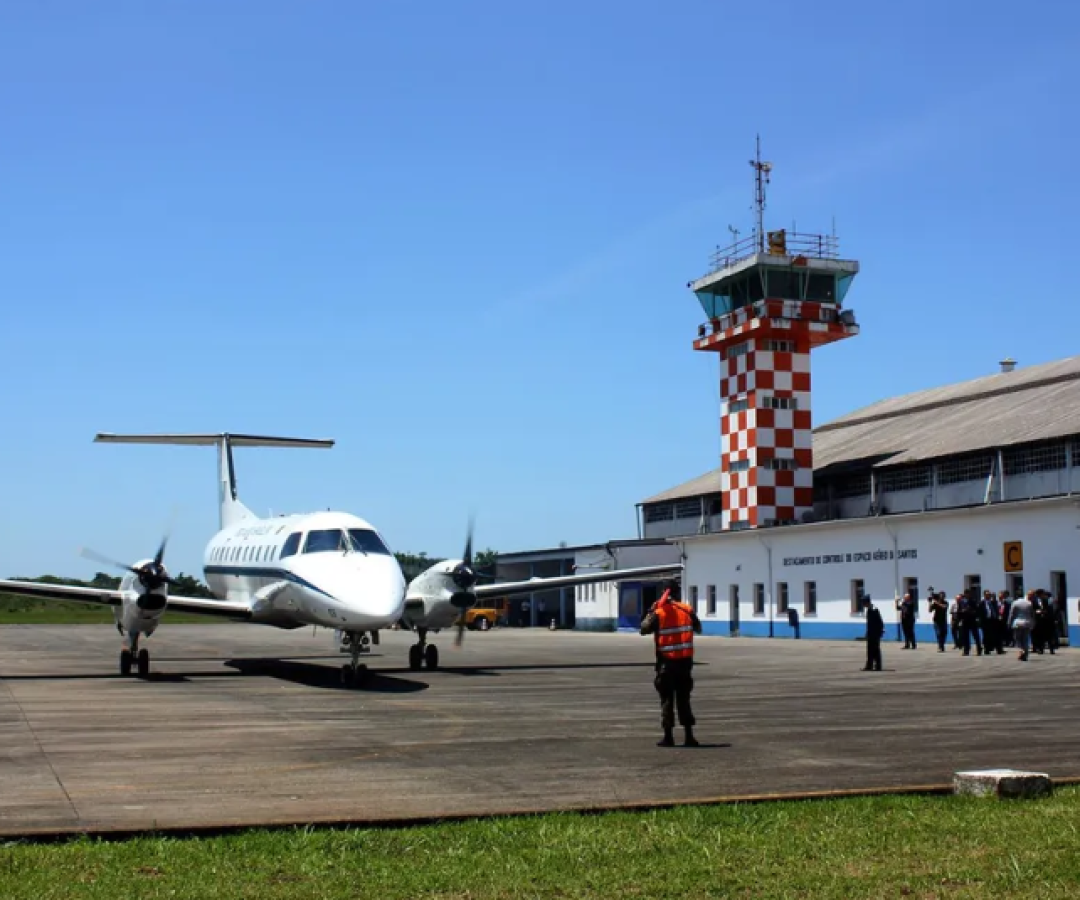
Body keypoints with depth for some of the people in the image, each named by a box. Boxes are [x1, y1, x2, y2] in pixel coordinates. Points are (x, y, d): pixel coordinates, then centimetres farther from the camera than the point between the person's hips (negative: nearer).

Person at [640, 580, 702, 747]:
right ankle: (689, 736, 7)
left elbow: (644, 629, -4)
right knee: (684, 699, 11)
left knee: (667, 699, 5)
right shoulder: (687, 610, 1)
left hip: (667, 661, -3)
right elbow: (698, 629, 13)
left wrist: (650, 612, 6)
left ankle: (668, 736, 3)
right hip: (685, 660, 3)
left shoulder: (659, 613, -9)